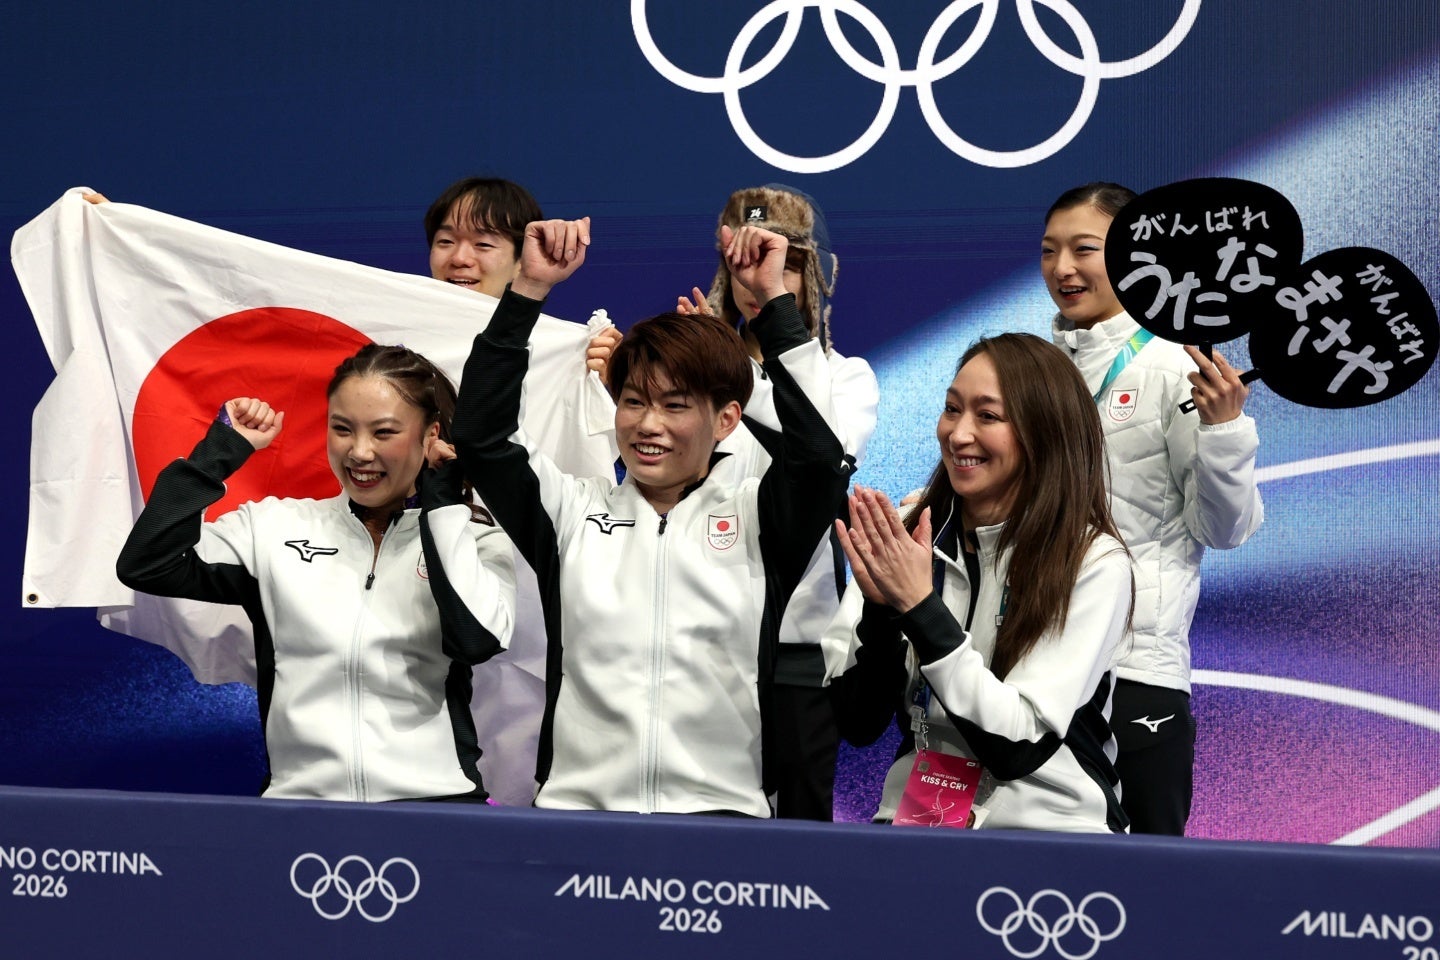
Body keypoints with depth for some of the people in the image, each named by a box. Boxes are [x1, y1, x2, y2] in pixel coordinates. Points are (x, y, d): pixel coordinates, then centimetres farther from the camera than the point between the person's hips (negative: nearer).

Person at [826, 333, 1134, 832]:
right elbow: (859, 723, 1)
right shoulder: (900, 538, 3)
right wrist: (881, 607, -16)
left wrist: (919, 605, -18)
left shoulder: (1094, 563, -7)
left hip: (1048, 825, -2)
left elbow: (1018, 748, -14)